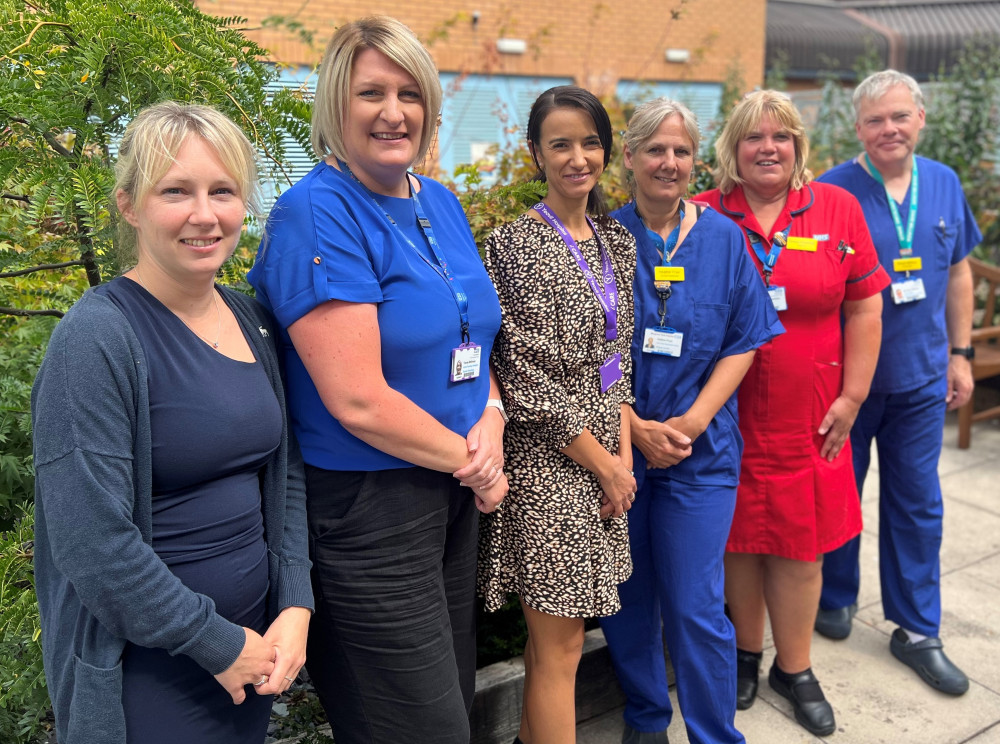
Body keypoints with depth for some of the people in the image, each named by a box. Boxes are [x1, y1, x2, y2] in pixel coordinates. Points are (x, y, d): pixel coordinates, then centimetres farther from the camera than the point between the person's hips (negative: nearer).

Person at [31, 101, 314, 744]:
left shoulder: (253, 322, 2)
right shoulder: (97, 340, -18)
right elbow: (90, 540, -22)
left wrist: (296, 606, -3)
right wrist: (220, 644, -15)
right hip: (145, 668, -6)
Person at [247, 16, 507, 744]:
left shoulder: (439, 201, 8)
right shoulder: (317, 214, -16)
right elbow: (358, 400, -21)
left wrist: (491, 417, -4)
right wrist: (471, 459, -10)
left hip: (454, 492, 8)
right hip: (368, 503, -7)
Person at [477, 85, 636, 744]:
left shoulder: (615, 240, 11)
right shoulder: (517, 245, -12)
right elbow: (527, 377, -15)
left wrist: (625, 449, 2)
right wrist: (603, 462, -9)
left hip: (606, 457, 7)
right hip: (550, 461, -7)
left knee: (559, 632, 17)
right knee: (560, 646, 3)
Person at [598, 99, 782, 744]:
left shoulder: (723, 238, 3)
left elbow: (743, 344, 2)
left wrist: (691, 422, -10)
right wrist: (635, 427, -12)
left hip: (700, 450, 0)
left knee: (695, 606, 0)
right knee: (626, 594, 12)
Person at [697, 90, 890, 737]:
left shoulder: (838, 208, 2)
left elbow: (864, 306, 3)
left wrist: (851, 397, 0)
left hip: (807, 416, 1)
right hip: (728, 412, -1)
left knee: (800, 542, 10)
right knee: (739, 536, 11)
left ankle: (795, 668, 30)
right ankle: (745, 654, 33)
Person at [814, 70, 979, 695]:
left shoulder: (945, 184, 4)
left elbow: (957, 272, 12)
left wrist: (960, 353, 9)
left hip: (921, 378, 4)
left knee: (917, 504, 10)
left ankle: (918, 631, 24)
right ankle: (837, 598, 35)